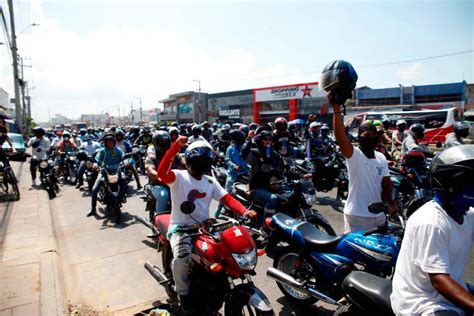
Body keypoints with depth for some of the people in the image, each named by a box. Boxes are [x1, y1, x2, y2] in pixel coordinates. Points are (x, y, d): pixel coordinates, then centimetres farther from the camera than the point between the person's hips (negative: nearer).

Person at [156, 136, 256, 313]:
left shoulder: (210, 182, 9)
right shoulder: (178, 177, -7)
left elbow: (227, 199, -1)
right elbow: (162, 173, -29)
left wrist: (245, 211, -20)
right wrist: (176, 146, -37)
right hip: (180, 227, -4)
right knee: (181, 259, -30)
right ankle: (183, 293, 2)